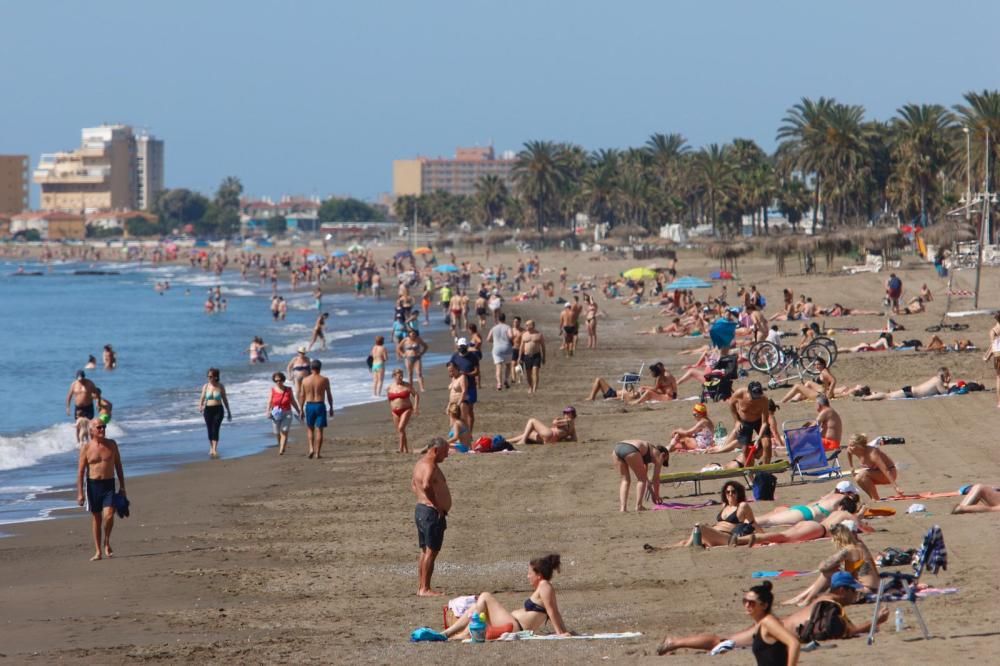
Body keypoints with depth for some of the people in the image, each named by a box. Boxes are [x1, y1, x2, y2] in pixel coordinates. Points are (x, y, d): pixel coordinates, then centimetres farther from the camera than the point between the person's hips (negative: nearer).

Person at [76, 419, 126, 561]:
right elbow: (81, 471, -2)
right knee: (96, 518, 6)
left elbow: (118, 466, 11)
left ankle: (106, 542, 10)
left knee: (109, 516, -15)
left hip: (109, 485, 1)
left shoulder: (111, 444, 4)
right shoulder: (86, 447, -2)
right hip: (93, 484, -1)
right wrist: (80, 493, -7)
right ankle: (98, 551, 13)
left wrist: (122, 487, 8)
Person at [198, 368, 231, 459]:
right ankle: (211, 448, 26)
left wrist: (228, 411, 12)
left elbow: (224, 399, 7)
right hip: (208, 410, 2)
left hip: (218, 410, -2)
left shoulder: (220, 386, -1)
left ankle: (214, 450, -18)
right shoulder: (205, 386, 2)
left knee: (215, 430, -13)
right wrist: (200, 406, -21)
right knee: (210, 430, 8)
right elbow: (202, 398, 0)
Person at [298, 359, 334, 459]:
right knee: (319, 430, 3)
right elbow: (329, 395, -1)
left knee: (310, 429, 17)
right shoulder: (324, 380, -5)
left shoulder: (305, 380, -1)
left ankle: (311, 448, 2)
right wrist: (331, 408, 10)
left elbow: (302, 396, 2)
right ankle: (318, 452, 2)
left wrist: (301, 409, 10)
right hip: (320, 405, -1)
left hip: (309, 405, 1)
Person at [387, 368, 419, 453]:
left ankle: (401, 449, -19)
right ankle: (406, 449, 17)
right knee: (400, 431, 6)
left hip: (406, 410, -4)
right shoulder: (389, 388, 5)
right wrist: (391, 410, 18)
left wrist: (415, 407, -9)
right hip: (395, 411, 4)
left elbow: (416, 395, 1)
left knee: (401, 428, -21)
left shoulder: (407, 385, -2)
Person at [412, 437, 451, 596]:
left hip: (421, 510, 11)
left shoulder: (421, 463, 17)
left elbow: (414, 483, 32)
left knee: (425, 552, 14)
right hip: (432, 513, -11)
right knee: (431, 551, -9)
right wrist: (437, 505, -24)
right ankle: (425, 589, -9)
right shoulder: (429, 465, -17)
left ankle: (421, 587, 17)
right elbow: (426, 485, -34)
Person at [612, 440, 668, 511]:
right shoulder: (658, 455, 20)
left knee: (625, 480, 19)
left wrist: (652, 492, 55)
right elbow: (656, 478, 21)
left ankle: (622, 507, 7)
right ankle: (638, 506, 5)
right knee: (642, 479, 13)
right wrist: (656, 495, 32)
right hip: (630, 451, -7)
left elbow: (644, 474, 47)